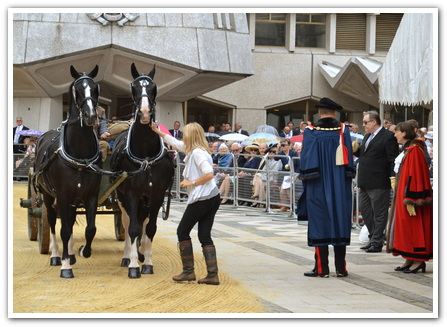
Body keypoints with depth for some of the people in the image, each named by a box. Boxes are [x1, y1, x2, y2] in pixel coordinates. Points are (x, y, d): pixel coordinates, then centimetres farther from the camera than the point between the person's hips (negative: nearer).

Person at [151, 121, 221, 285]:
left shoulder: (197, 152, -14)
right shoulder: (192, 150, 16)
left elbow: (209, 174, -24)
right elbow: (174, 142, 27)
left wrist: (192, 182, -14)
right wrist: (157, 131, 31)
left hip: (202, 200, -9)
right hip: (214, 198, 9)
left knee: (182, 231, 5)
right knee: (205, 235, 8)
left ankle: (188, 271, 8)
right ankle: (213, 274, 0)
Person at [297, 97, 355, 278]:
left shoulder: (311, 132, -5)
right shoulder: (343, 130, 1)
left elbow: (306, 160, -7)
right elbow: (349, 159, 1)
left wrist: (305, 181, 0)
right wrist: (348, 180, 7)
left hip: (318, 188, -2)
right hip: (340, 188, 2)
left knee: (320, 224, 1)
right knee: (340, 223, 8)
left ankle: (321, 268, 0)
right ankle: (340, 268, 9)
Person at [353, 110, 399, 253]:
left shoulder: (388, 137, -10)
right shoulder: (367, 137, 17)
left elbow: (393, 160, -13)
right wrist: (356, 150, 5)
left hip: (378, 183, -9)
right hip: (365, 182, 9)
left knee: (379, 214, -1)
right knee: (364, 210, 14)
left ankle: (376, 243, 4)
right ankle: (373, 238, 26)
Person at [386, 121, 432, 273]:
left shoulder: (414, 151, -16)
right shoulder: (407, 150, 14)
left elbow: (416, 175, -21)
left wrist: (411, 199, -22)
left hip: (410, 192, -10)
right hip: (402, 192, 10)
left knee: (412, 225, -6)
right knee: (405, 225, 10)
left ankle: (418, 260, -2)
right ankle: (410, 260, 14)